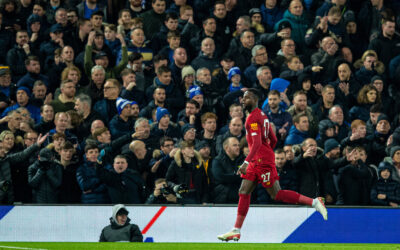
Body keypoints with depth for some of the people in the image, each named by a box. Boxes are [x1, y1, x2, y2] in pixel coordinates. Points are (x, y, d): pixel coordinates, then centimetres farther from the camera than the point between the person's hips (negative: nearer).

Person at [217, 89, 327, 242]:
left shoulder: (253, 118, -13)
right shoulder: (261, 115, 18)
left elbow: (257, 143, -25)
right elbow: (273, 140, 22)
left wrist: (246, 162, -32)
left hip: (263, 160, -10)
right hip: (256, 162, 10)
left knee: (276, 194, -9)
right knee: (243, 192, 5)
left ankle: (314, 202, -7)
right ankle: (236, 231, 4)